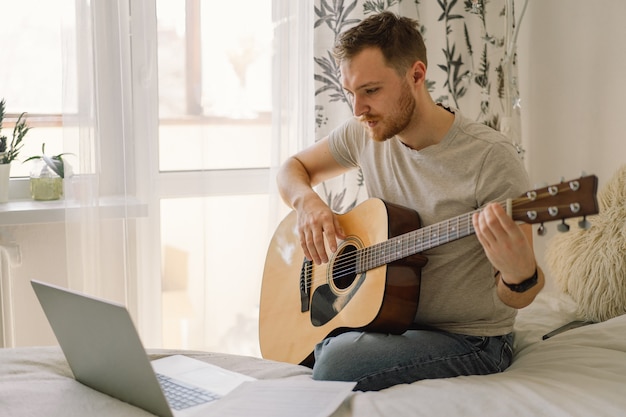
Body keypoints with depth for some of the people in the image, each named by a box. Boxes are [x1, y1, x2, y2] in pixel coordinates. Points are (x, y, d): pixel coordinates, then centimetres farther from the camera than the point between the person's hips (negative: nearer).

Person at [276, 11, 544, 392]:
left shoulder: (490, 157, -20)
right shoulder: (368, 134, -1)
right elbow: (294, 168, 14)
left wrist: (519, 273, -41)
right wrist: (308, 202, -9)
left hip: (471, 340, -5)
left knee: (338, 361, -29)